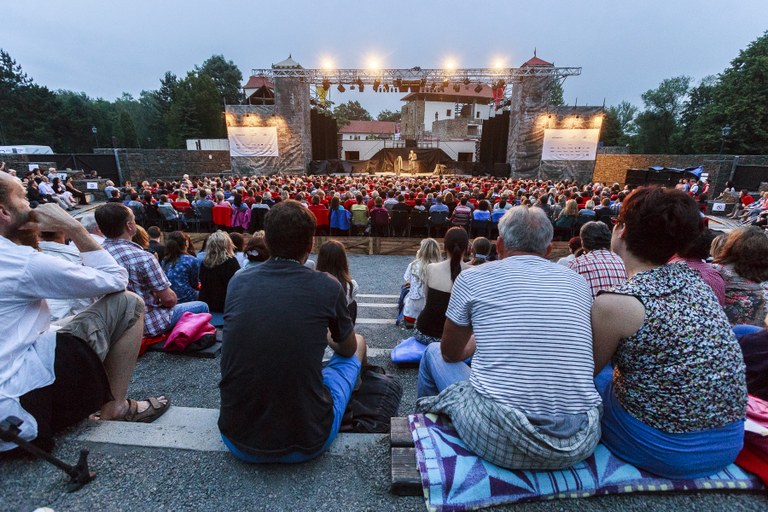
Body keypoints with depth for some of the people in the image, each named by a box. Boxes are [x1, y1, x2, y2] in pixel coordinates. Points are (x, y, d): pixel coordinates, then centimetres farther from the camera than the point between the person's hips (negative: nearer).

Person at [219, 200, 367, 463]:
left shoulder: (237, 281, -4)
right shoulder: (327, 286, -13)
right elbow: (348, 349, 7)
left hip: (237, 441, 4)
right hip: (307, 443, -3)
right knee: (358, 343, 17)